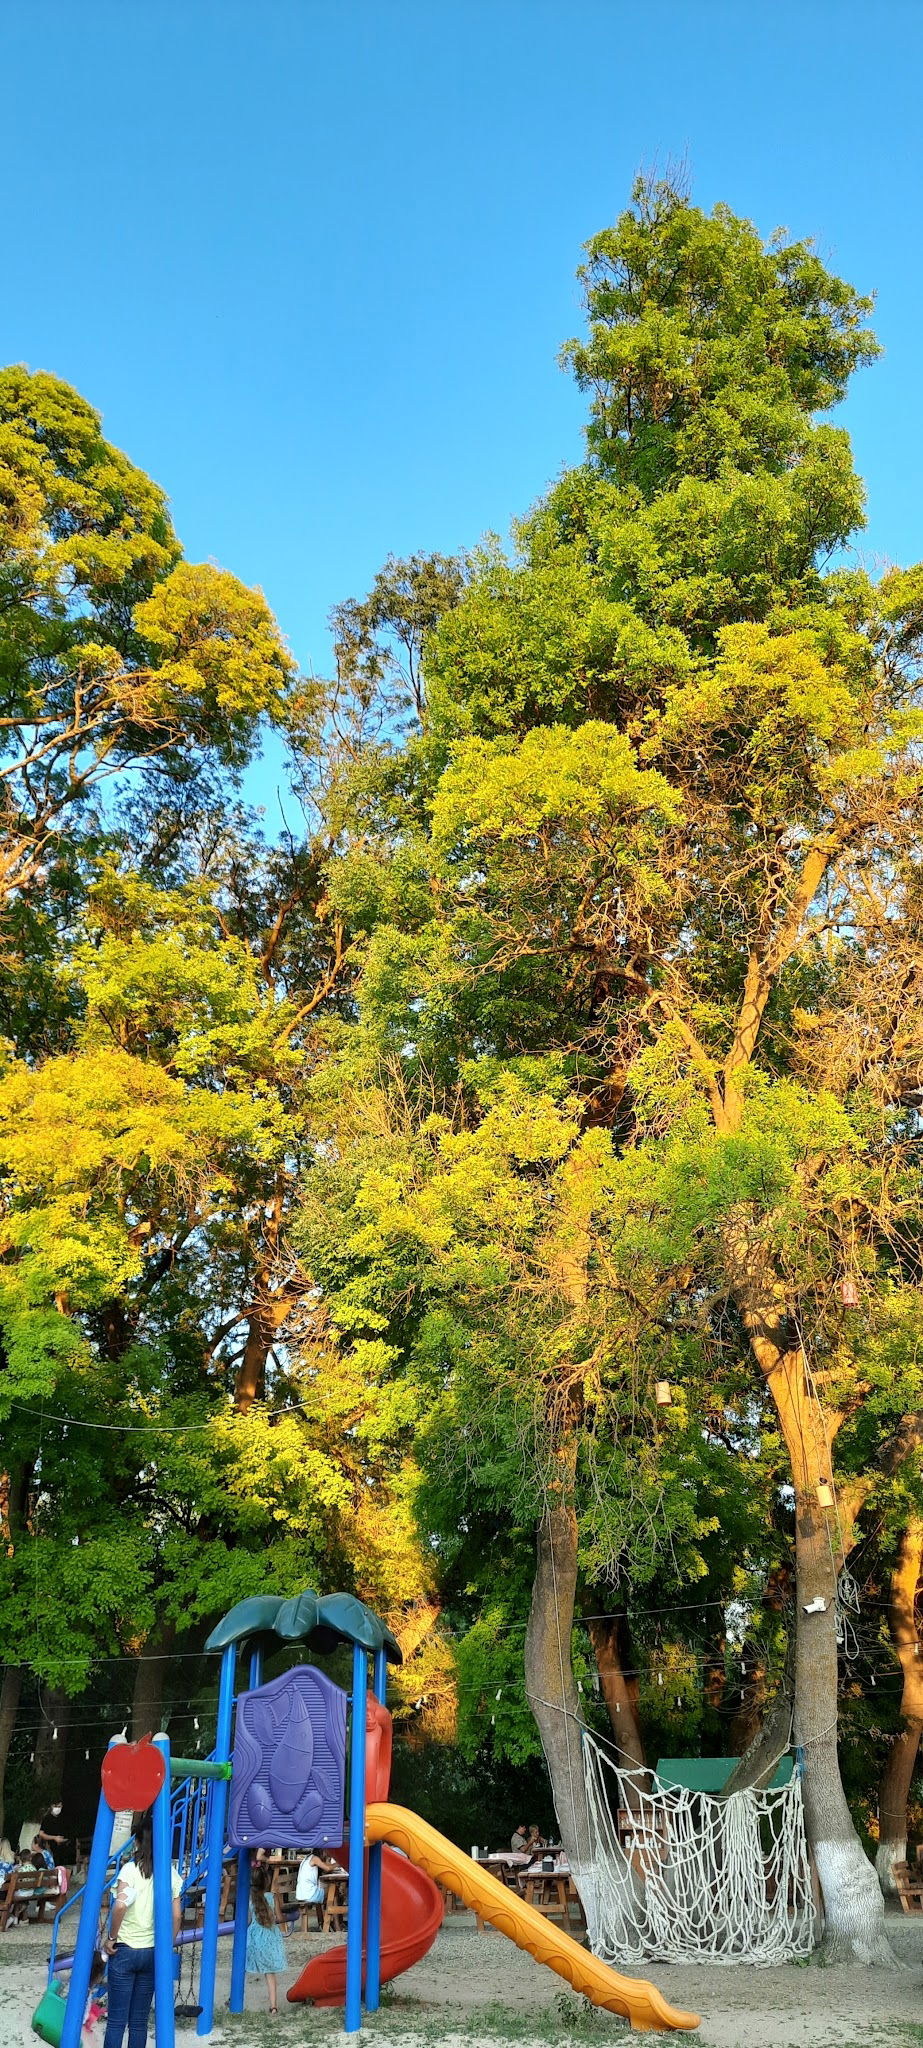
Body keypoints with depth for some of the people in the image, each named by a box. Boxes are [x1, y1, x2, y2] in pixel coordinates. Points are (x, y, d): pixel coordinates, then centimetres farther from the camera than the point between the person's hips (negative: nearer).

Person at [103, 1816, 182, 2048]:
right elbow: (177, 1916, 2)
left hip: (125, 1950, -4)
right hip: (153, 1952, 4)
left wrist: (112, 1937, -11)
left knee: (116, 2020, 2)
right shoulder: (171, 1872, 2)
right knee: (140, 2020, 12)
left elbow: (120, 1905, -25)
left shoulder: (131, 1869, -10)